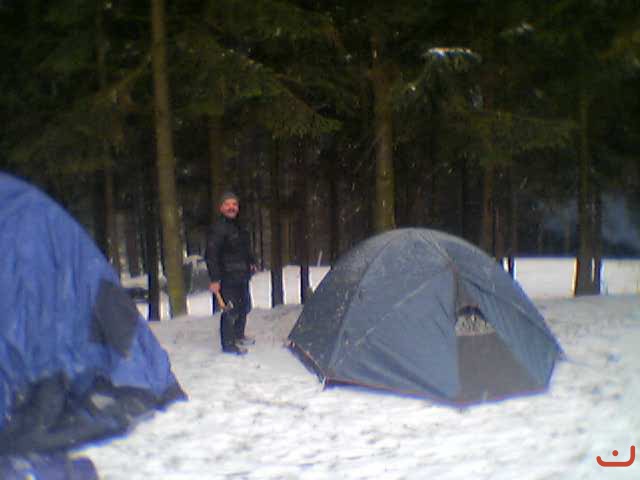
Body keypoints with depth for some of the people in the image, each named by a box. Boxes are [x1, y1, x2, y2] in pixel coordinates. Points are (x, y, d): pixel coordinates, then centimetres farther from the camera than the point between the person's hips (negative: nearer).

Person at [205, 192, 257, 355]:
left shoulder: (239, 227, 14)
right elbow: (211, 255, -20)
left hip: (242, 276, 9)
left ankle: (238, 336, 35)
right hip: (228, 278, -9)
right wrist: (214, 279, -24)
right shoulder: (218, 228, -15)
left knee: (243, 307, 19)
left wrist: (252, 262, 19)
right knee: (230, 310, -7)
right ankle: (228, 344, 3)